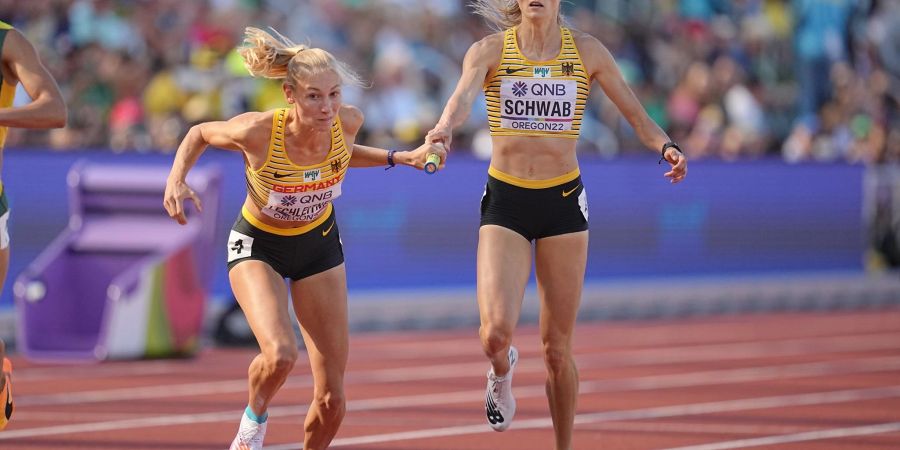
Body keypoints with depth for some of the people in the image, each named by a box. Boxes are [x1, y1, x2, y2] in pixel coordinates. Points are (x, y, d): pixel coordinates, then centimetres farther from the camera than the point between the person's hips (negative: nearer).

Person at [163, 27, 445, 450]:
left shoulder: (347, 121, -22)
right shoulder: (257, 131, -32)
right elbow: (199, 134, -9)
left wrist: (404, 158, -5)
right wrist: (176, 181, -26)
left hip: (319, 244, 4)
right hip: (258, 247, -4)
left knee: (331, 399, 1)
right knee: (280, 354, -32)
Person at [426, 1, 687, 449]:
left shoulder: (586, 51, 1)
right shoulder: (490, 50, -3)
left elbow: (634, 112, 2)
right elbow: (463, 95, -22)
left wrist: (665, 146, -19)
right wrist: (444, 128, -45)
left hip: (563, 201, 1)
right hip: (504, 200, -1)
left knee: (557, 347, 4)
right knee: (495, 333, -18)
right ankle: (502, 371, 20)